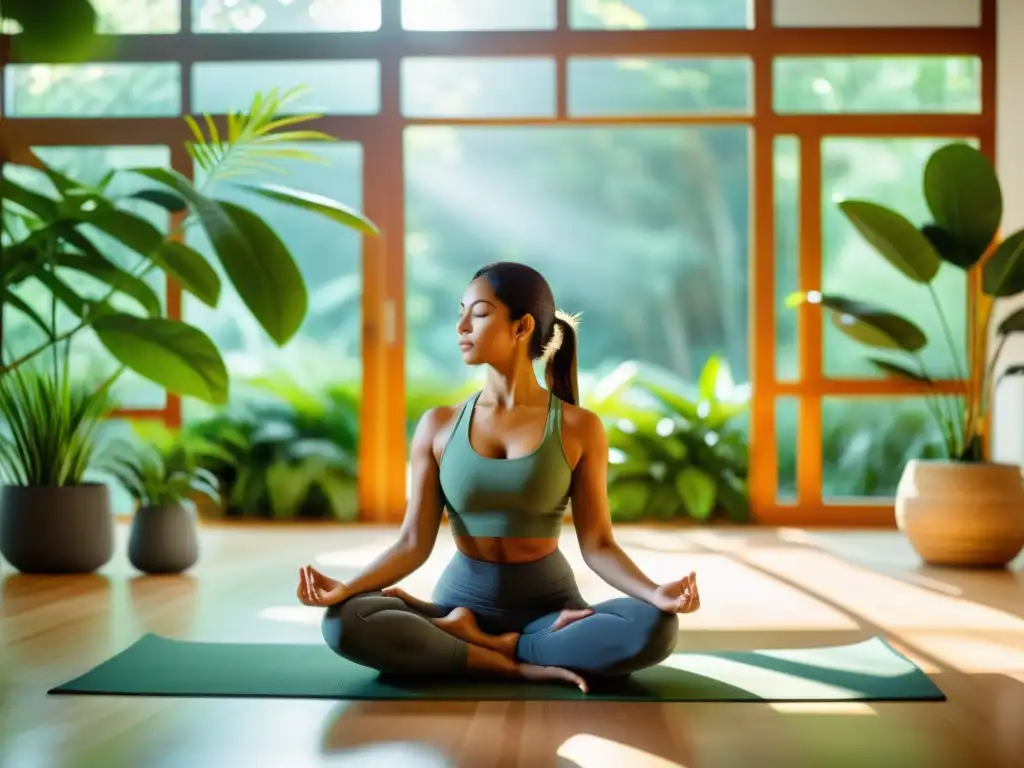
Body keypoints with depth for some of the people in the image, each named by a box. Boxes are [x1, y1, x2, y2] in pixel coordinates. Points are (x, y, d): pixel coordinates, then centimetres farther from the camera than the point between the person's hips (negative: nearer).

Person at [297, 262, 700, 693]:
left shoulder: (579, 428, -3)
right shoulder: (439, 425, 1)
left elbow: (596, 544, -5)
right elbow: (414, 542, -2)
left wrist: (655, 593, -24)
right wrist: (345, 588, -19)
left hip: (549, 604, 0)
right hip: (463, 600, 1)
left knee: (654, 627, -31)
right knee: (344, 623, -28)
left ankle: (470, 642, -15)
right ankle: (519, 665, -20)